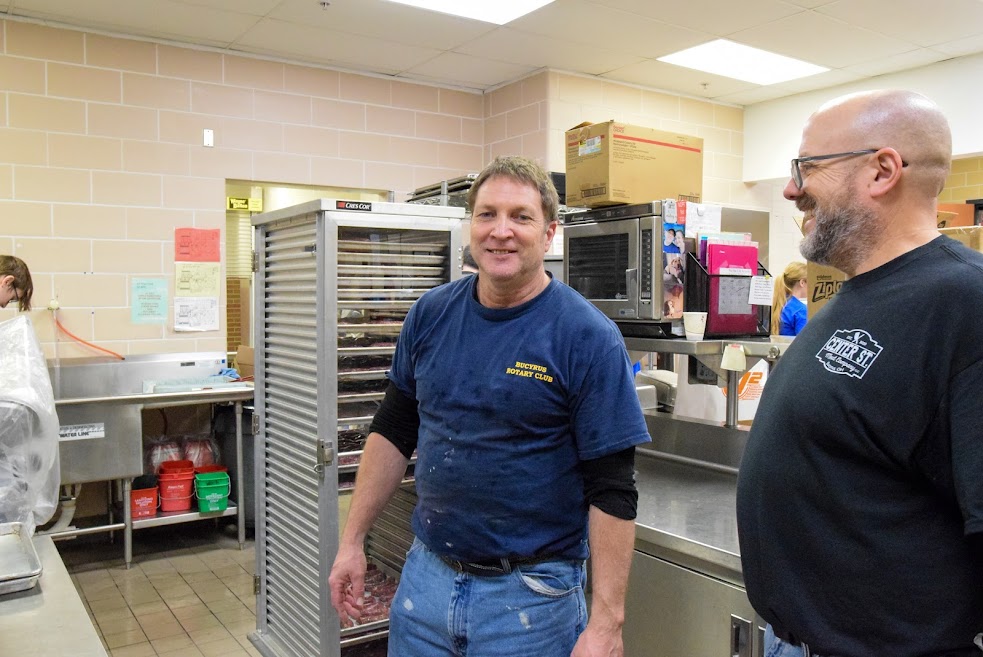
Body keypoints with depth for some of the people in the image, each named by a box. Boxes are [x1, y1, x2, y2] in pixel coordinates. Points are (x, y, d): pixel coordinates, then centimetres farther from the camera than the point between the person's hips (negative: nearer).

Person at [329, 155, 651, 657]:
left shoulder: (588, 337, -15)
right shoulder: (431, 313, -1)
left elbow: (612, 491, -14)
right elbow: (393, 431, 8)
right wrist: (352, 539, 7)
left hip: (530, 593, -4)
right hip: (425, 574, 4)